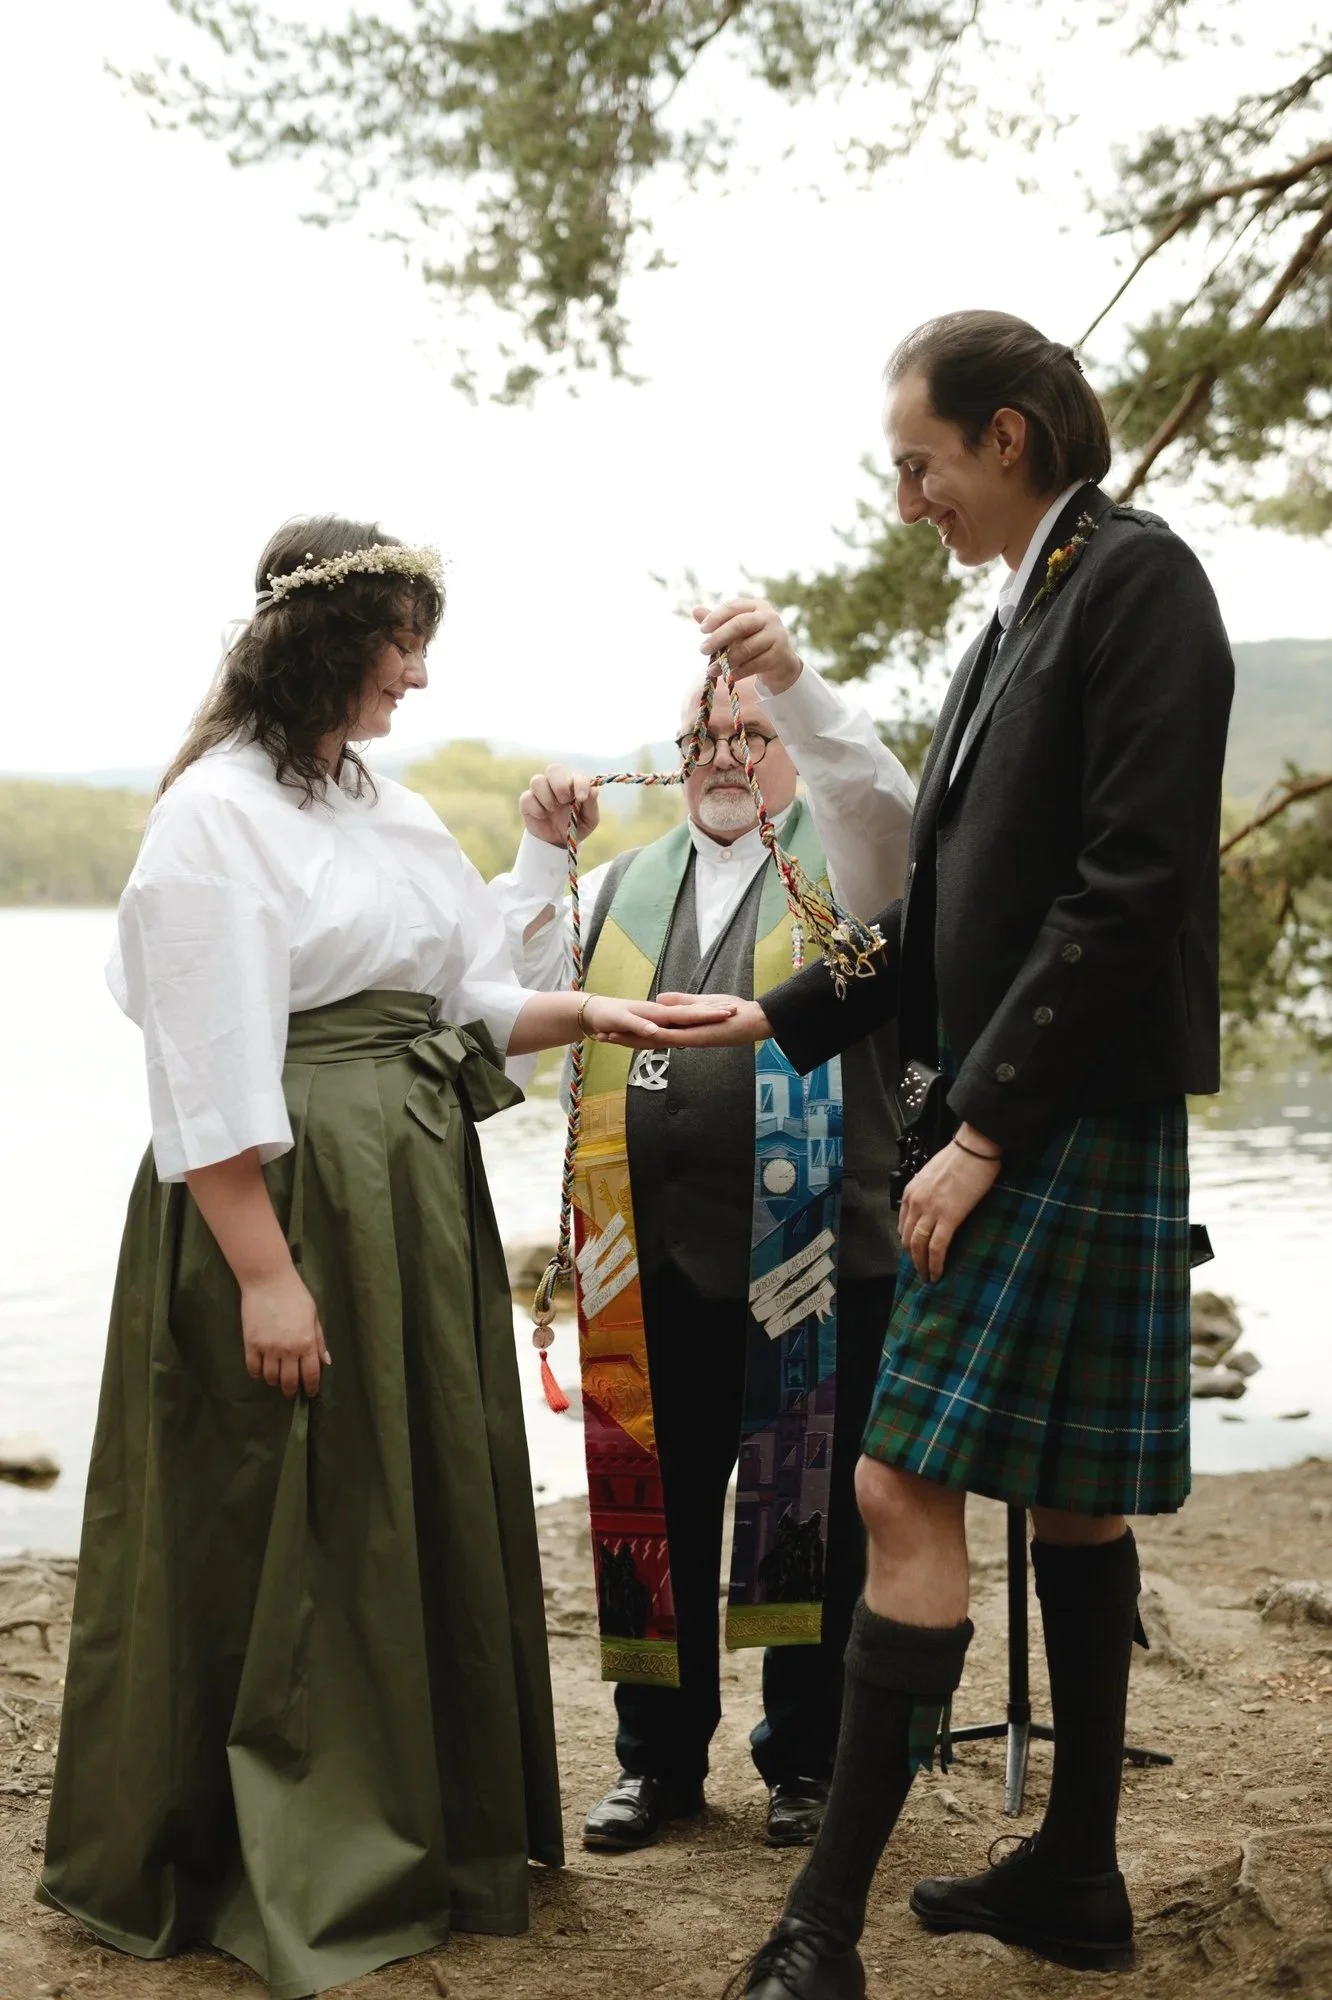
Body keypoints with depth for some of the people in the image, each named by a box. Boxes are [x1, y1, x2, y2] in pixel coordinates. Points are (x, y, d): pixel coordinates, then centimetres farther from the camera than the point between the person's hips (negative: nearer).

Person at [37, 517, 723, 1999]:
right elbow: (210, 1066, -17)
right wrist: (265, 1272, -20)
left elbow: (465, 995, 18)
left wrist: (585, 1017, 3)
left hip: (417, 1198, 9)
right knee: (288, 1537, 1)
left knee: (431, 1513, 15)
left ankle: (433, 1826, 31)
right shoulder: (218, 810, -12)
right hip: (294, 1200, -8)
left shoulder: (387, 810, 13)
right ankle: (284, 1875, 17)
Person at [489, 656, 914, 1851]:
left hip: (820, 1255, -3)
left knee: (810, 1515, 7)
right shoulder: (624, 886, 18)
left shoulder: (841, 859, 6)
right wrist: (543, 851, 2)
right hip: (659, 1262, 4)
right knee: (657, 1516, 10)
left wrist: (789, 675, -31)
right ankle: (660, 1757, 25)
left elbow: (881, 797, -17)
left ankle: (806, 1760, 23)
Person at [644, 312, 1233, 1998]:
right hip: (1005, 1115, 9)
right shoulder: (1025, 617, 16)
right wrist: (780, 1015, 15)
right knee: (1066, 1493, 14)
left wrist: (985, 1131, -20)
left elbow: (1132, 889, -20)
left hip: (1072, 1121, -9)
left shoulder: (1134, 578, -11)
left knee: (907, 1488, -10)